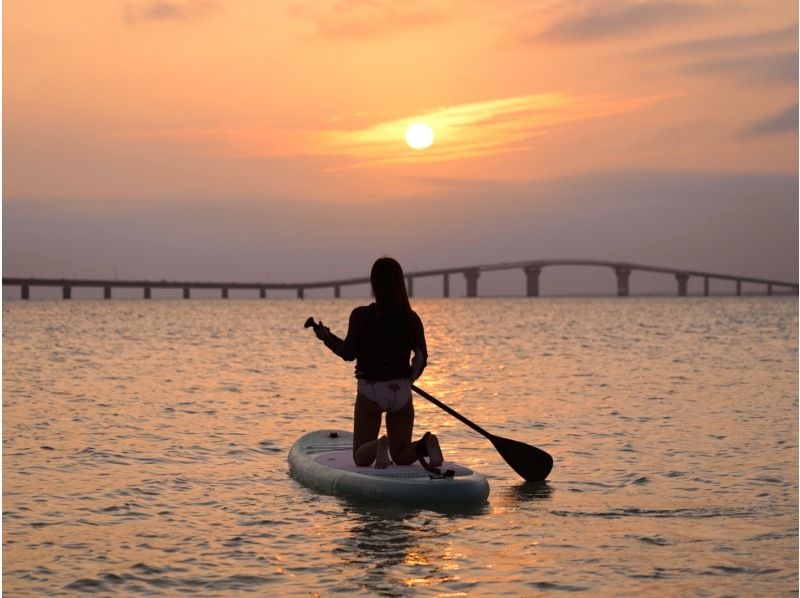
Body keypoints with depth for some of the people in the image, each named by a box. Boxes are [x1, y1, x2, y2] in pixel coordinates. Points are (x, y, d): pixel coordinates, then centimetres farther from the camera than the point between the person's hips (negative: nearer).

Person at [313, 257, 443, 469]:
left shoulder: (361, 316, -11)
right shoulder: (411, 319, -1)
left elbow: (348, 353, -10)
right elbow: (421, 358, -1)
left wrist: (326, 337, 8)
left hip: (369, 392, -3)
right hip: (401, 392, 3)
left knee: (361, 458, 10)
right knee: (402, 457, 14)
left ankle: (379, 447, -25)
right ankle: (426, 444, -19)